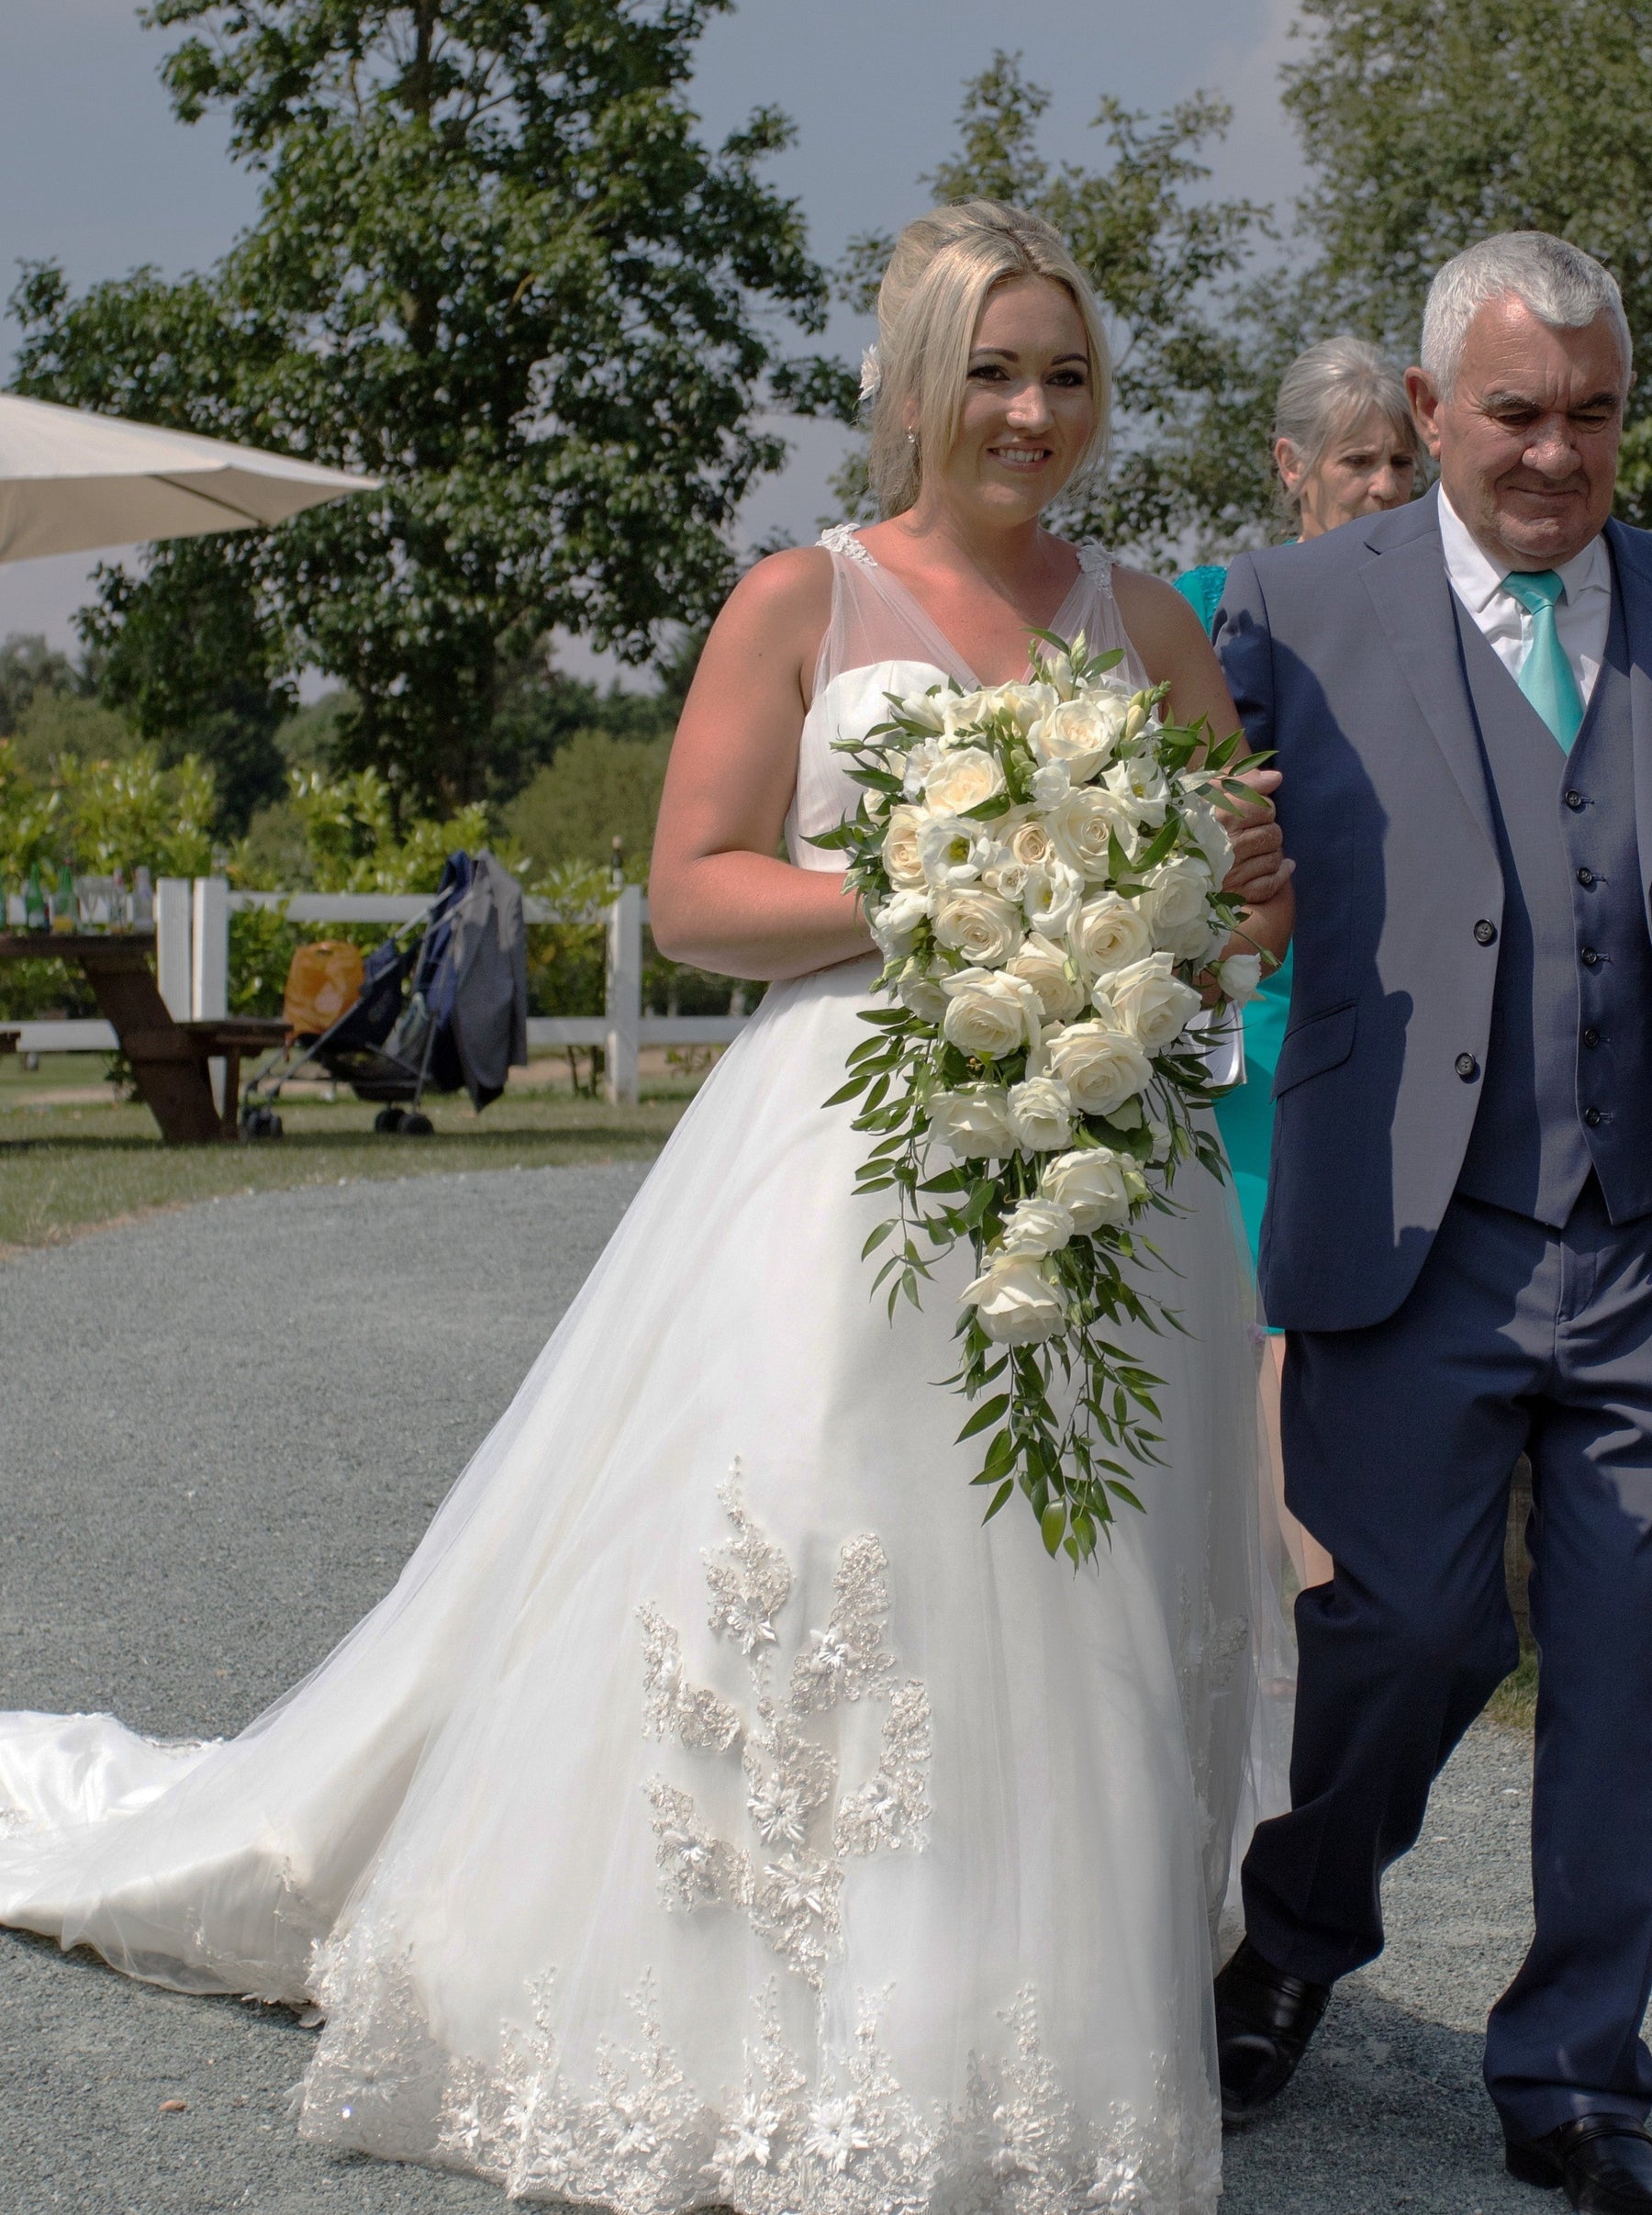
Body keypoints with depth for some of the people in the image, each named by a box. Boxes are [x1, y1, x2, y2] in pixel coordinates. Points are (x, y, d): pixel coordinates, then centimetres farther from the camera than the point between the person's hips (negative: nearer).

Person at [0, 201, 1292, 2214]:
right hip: (848, 1161, -4)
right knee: (802, 1596, -5)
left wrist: (1247, 898, -5)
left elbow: (1251, 878, 18)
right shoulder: (805, 599, 2)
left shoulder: (1148, 623, 13)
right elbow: (692, 894, -3)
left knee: (1066, 1637, 6)